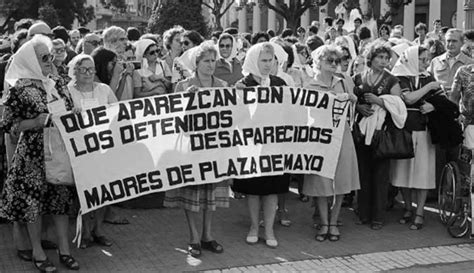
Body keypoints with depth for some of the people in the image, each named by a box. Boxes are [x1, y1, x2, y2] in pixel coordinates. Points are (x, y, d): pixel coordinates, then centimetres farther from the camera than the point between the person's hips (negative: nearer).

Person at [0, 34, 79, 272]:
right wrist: (35, 122, -21)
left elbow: (70, 112, 20)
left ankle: (64, 249, 21)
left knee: (62, 198, 10)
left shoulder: (56, 83, 7)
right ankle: (37, 252, 18)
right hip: (34, 155, -5)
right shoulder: (20, 89, -11)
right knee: (34, 201, 4)